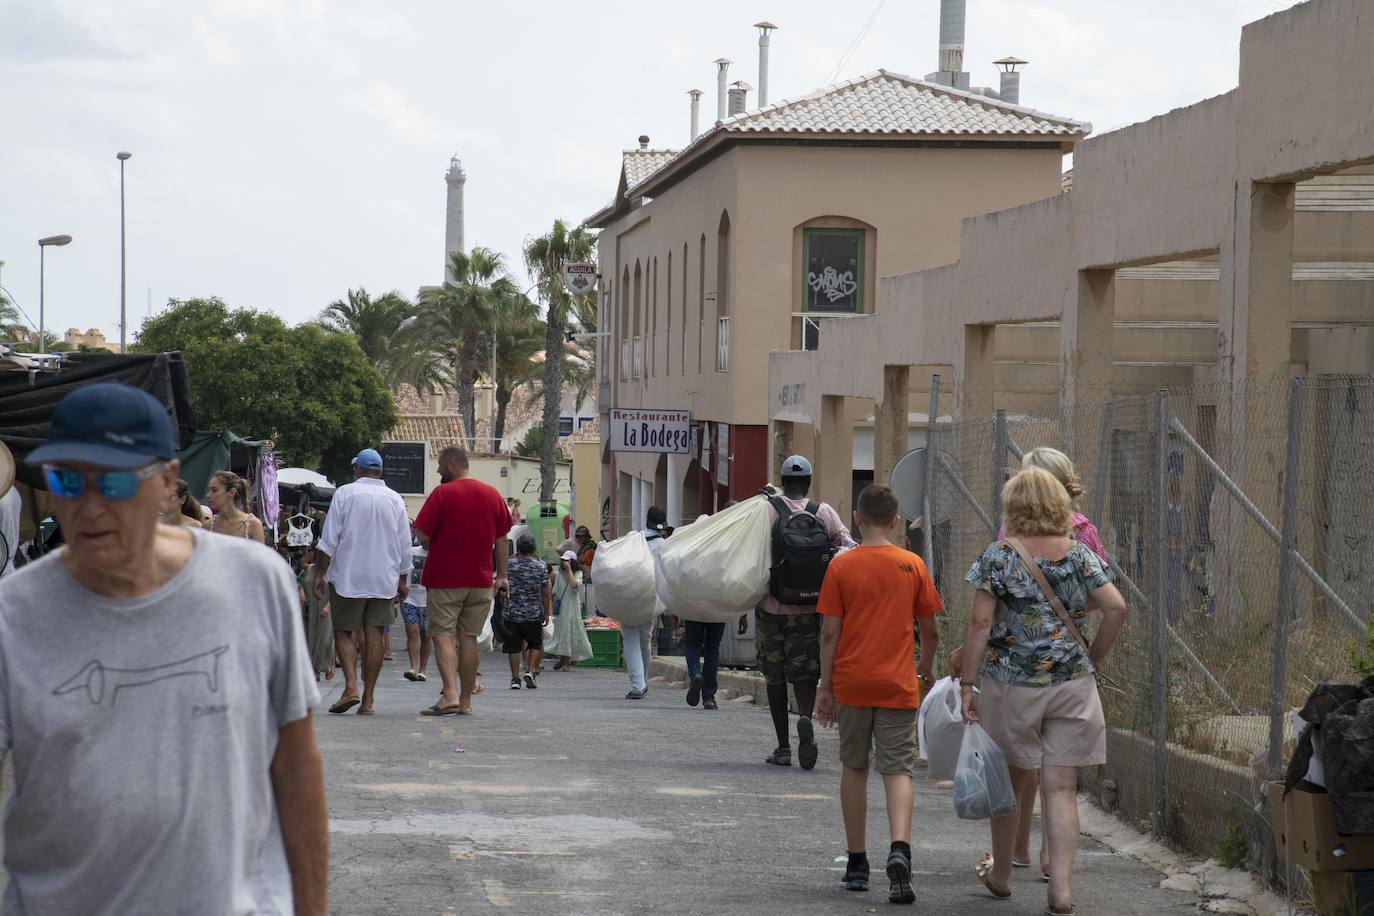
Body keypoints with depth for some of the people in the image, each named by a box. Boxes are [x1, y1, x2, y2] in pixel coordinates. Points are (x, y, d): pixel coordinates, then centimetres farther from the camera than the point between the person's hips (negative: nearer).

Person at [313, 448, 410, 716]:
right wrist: (403, 581, 19)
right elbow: (405, 546, 10)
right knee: (375, 634, 3)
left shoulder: (344, 493, -4)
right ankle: (368, 699, 1)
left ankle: (351, 686, -15)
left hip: (348, 577, -3)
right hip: (383, 579, 3)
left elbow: (328, 541, -6)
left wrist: (320, 574, -1)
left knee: (343, 631, 5)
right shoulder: (395, 499, 6)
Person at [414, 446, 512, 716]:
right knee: (469, 637, 10)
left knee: (443, 634, -2)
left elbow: (423, 535, -11)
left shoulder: (442, 493, -9)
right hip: (480, 580, 4)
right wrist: (501, 575, 15)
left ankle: (450, 694, -18)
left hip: (445, 579, -4)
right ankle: (466, 701, 11)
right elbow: (502, 539, 9)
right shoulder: (492, 494, 6)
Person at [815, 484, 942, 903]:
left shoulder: (841, 566, -2)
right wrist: (926, 670, 24)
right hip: (898, 684, 0)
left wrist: (824, 686, 3)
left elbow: (830, 633, -4)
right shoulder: (912, 565, 1)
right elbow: (930, 630, 6)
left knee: (854, 768, 13)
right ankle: (900, 849, -24)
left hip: (851, 683, 0)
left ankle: (857, 864, 16)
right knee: (897, 770, -1)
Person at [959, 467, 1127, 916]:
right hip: (1071, 682, 2)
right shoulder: (1079, 554, 2)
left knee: (1008, 782, 15)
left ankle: (1000, 875, 29)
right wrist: (1093, 660, 8)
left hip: (1011, 682, -1)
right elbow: (1116, 607, -4)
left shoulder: (998, 556, -6)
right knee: (1062, 788, 3)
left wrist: (967, 683, -6)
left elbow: (980, 622, -10)